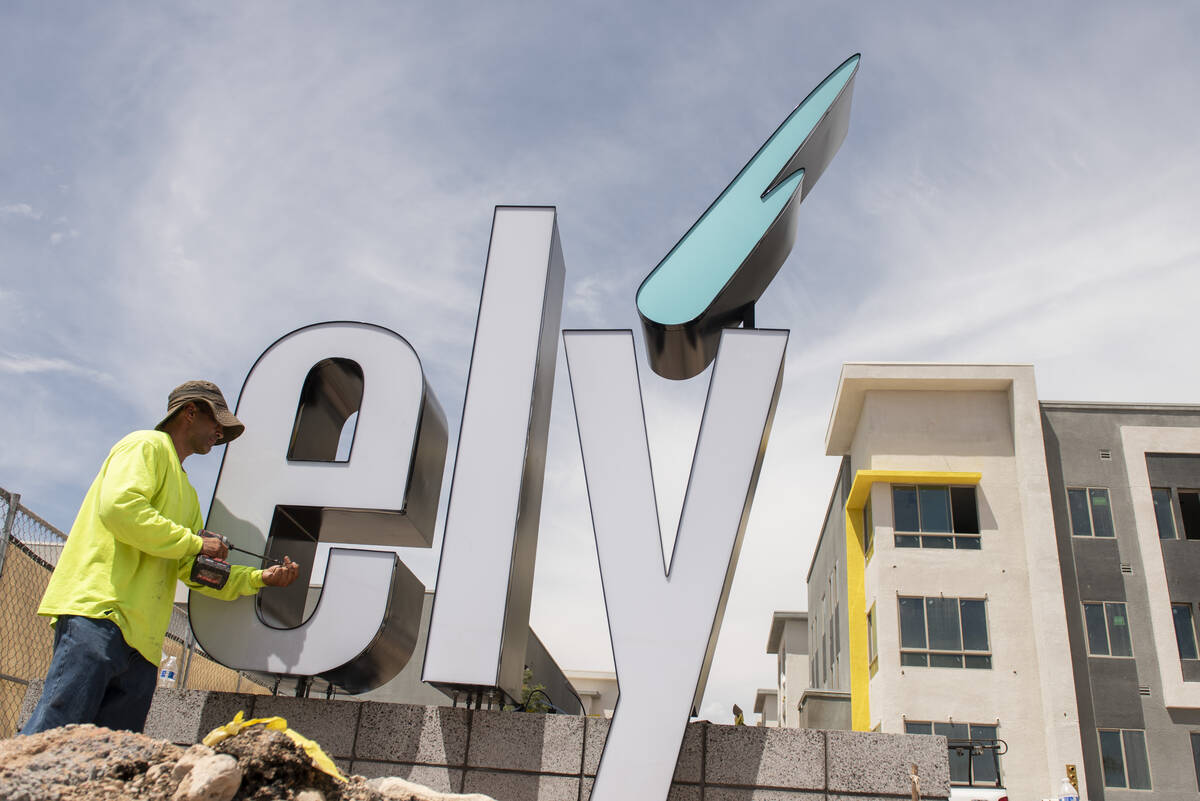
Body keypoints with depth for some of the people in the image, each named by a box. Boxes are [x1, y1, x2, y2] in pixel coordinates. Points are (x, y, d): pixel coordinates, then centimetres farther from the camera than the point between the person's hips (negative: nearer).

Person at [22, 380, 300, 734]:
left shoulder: (187, 495, 31)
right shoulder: (147, 446, 4)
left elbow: (193, 569, 24)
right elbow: (119, 506, -15)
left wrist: (260, 578, 11)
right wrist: (194, 542, -9)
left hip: (140, 637, 9)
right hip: (100, 609, -9)